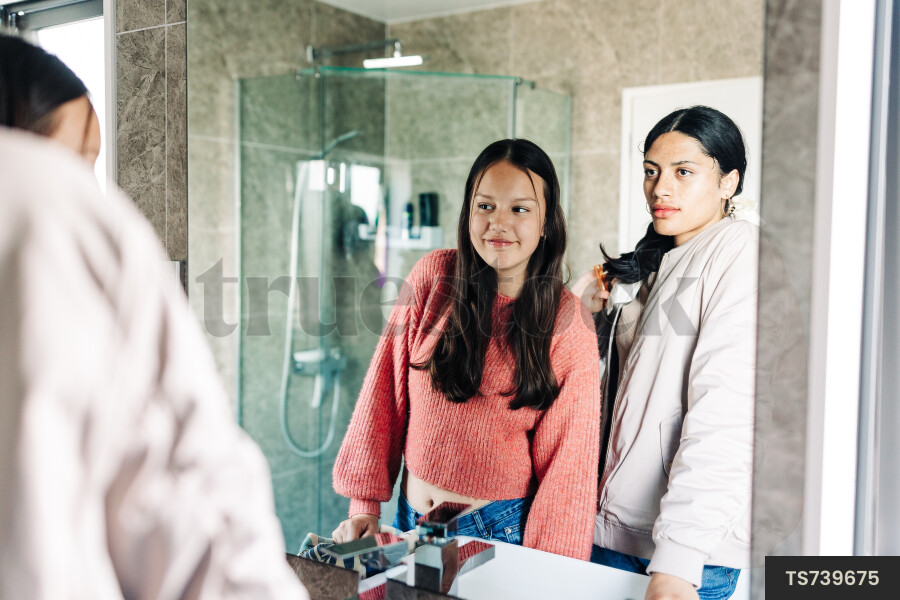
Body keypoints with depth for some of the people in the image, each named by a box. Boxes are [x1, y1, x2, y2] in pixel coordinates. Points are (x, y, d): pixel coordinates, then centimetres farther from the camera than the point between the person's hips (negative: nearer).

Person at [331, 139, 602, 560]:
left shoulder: (569, 324, -9)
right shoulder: (433, 277, -6)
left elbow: (567, 457, -8)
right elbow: (384, 395, -2)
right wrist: (364, 505, -3)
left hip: (501, 528, -2)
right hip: (410, 518, 2)